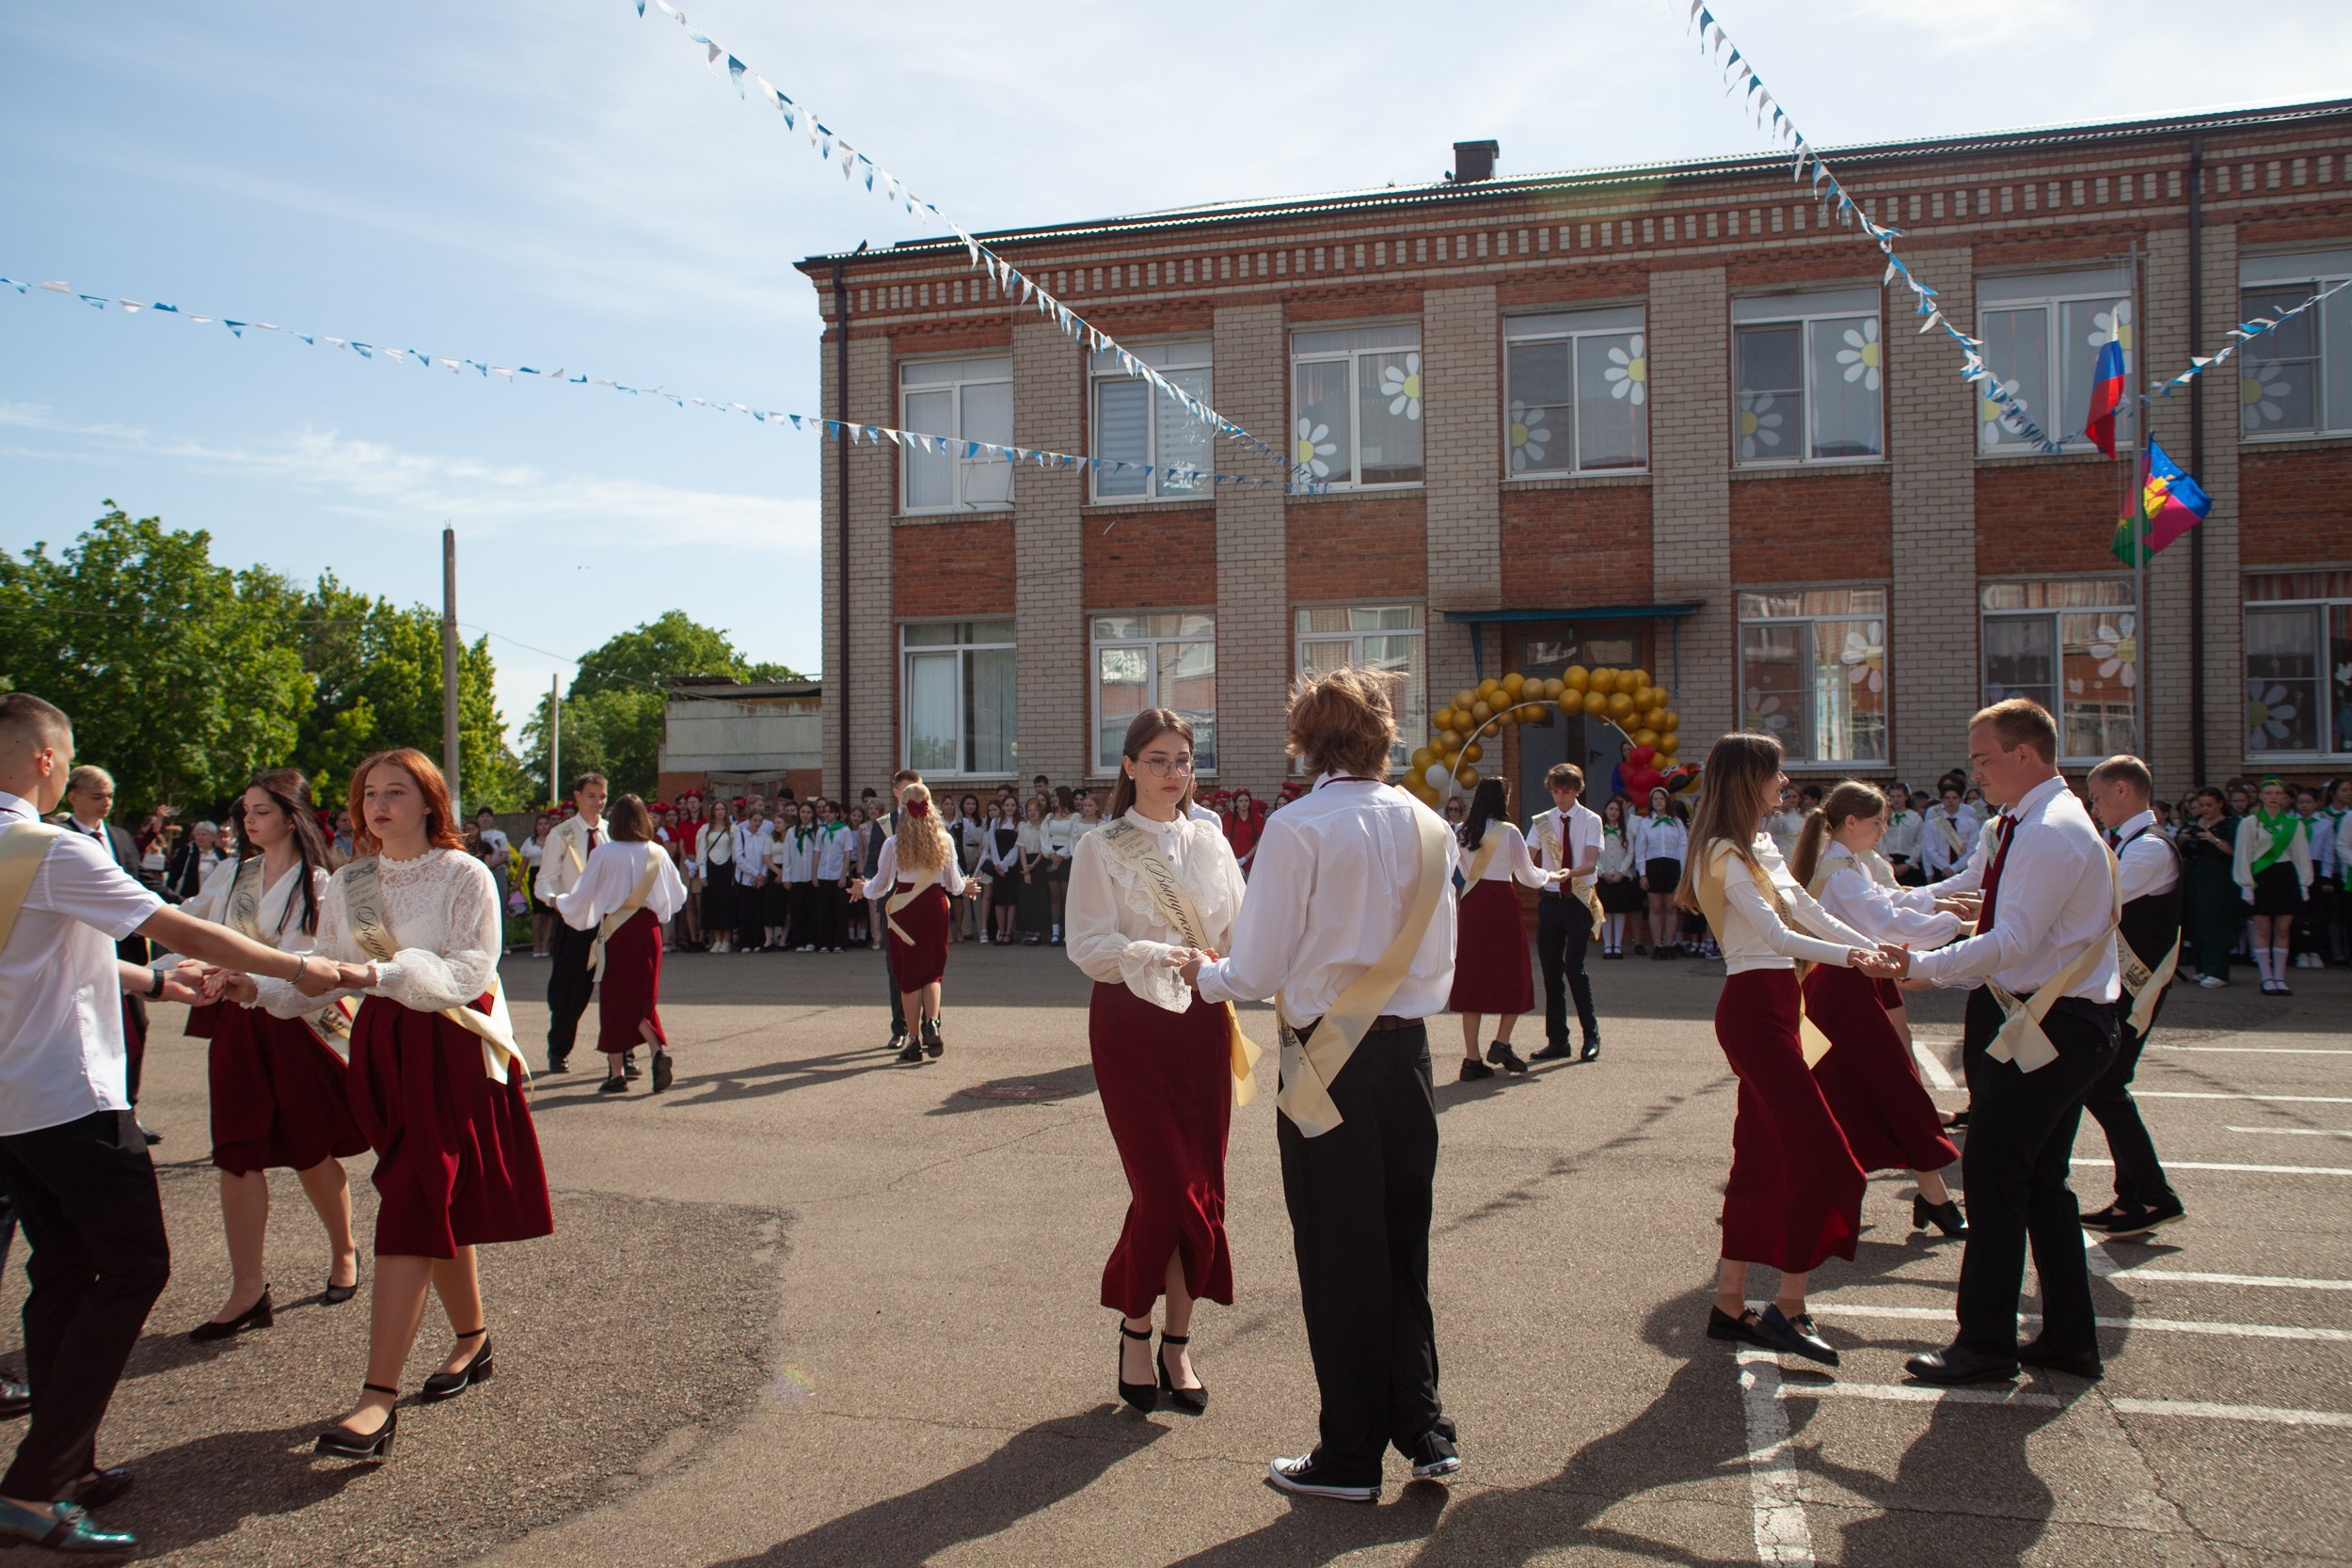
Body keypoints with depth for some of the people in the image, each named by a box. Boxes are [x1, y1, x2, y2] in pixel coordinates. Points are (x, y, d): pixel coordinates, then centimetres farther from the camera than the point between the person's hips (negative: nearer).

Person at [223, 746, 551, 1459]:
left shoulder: (464, 877, -7)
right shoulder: (348, 884, 9)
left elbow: (469, 971, -17)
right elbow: (324, 977, 7)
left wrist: (380, 974, -30)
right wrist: (255, 987, -12)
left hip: (455, 1053, -5)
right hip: (383, 1051, 5)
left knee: (413, 1214, -11)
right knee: (439, 1210, 13)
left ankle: (377, 1399, -12)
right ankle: (473, 1339, 33)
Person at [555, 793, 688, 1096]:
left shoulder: (604, 853, -9)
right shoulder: (657, 853, 2)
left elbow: (582, 896, -3)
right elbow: (677, 894, 12)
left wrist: (558, 903, 18)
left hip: (616, 932, -3)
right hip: (648, 930, 3)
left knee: (614, 1001, 6)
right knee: (642, 998, 14)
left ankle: (617, 1073, 8)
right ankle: (658, 1050, -10)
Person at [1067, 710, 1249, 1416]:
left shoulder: (1211, 841, 9)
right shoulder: (1100, 848, -2)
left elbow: (1239, 928, 8)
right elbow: (1087, 945, -11)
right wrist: (1155, 956, -26)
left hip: (1202, 1022, 4)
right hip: (1130, 1023, -4)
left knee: (1202, 1191, 5)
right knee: (1165, 1190, -7)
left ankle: (1178, 1343, 20)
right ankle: (1135, 1331, 17)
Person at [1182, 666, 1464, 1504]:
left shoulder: (1297, 829, -14)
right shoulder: (1430, 828, 3)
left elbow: (1259, 971, -12)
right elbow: (1438, 964, 10)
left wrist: (1204, 974, 7)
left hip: (1328, 1063, -5)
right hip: (1407, 1049, 5)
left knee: (1337, 1261, 6)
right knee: (1402, 1248, 18)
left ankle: (1350, 1457, 19)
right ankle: (1424, 1431, 25)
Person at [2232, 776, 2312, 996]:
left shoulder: (2294, 824, 9)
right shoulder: (2249, 823, 1)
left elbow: (2301, 856, 10)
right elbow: (2243, 856, 0)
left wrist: (2304, 884, 4)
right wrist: (2246, 885, -6)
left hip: (2286, 877, 2)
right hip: (2261, 878, -2)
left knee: (2283, 930, 3)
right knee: (2263, 930, -1)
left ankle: (2280, 978, 8)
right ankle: (2267, 978, 4)